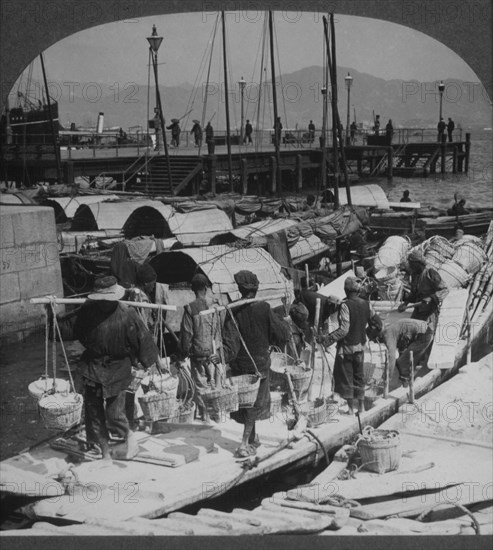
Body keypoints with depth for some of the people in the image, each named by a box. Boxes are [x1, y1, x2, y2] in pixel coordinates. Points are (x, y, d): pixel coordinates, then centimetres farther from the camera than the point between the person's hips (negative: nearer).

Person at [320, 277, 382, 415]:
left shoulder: (345, 305, -20)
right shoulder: (366, 304, -1)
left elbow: (344, 329, -26)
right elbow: (377, 322, 7)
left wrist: (328, 338, -21)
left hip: (346, 346, -6)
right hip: (360, 346, 6)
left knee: (345, 377, 6)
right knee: (359, 376, 18)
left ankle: (351, 407, 10)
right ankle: (361, 405, 23)